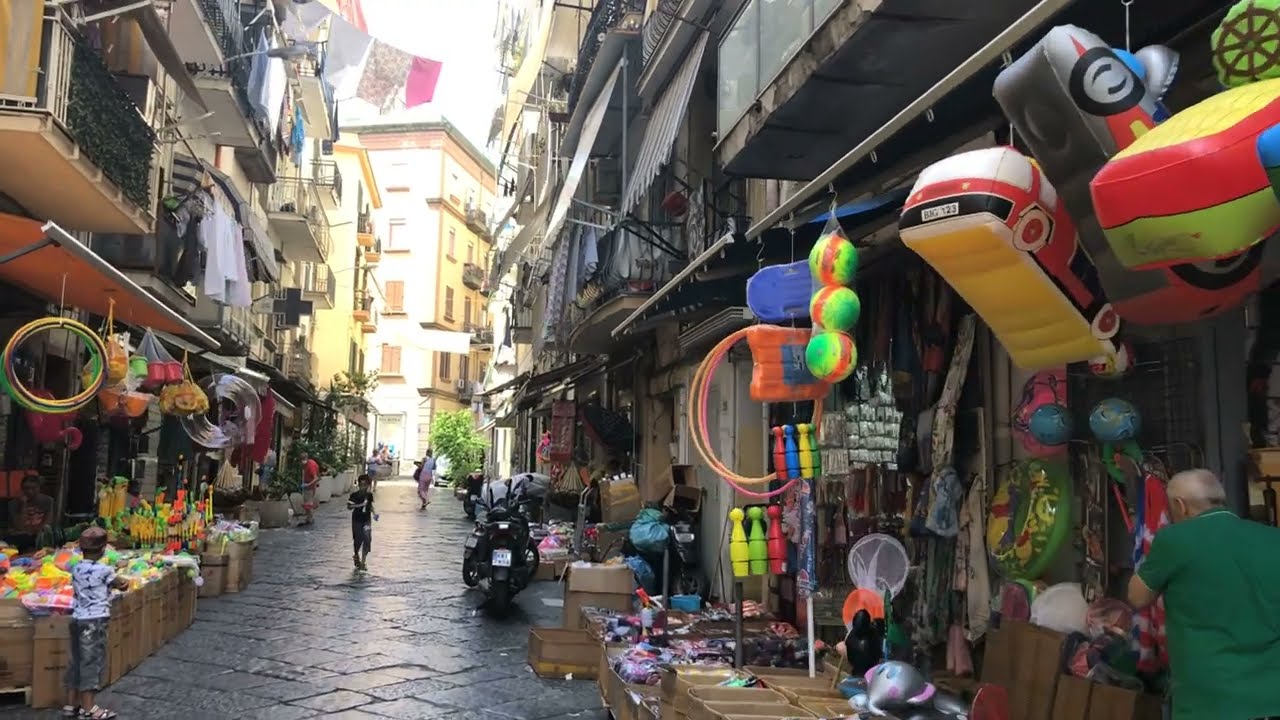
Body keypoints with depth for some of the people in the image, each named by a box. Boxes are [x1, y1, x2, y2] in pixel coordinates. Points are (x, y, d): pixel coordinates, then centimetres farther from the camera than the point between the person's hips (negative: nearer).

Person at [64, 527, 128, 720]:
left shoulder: (76, 569, 8)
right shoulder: (104, 570, -12)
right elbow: (122, 585, 3)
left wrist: (114, 580, 15)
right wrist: (125, 581, 26)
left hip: (77, 619, 7)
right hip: (95, 620, -7)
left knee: (77, 661, 14)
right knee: (93, 662, -3)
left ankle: (71, 704, 21)